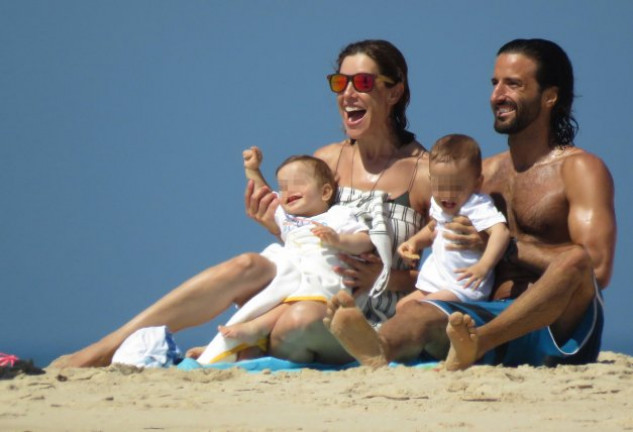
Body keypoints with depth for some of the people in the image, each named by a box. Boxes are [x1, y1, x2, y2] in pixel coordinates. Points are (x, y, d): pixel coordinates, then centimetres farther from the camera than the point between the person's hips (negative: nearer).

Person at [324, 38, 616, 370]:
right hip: (492, 316, 4)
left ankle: (474, 344, -56)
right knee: (419, 313, -27)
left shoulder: (580, 169, 4)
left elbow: (597, 267, -10)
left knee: (575, 261, -35)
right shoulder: (485, 173, 23)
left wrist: (510, 246, -9)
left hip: (558, 329, -4)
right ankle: (379, 348, -64)